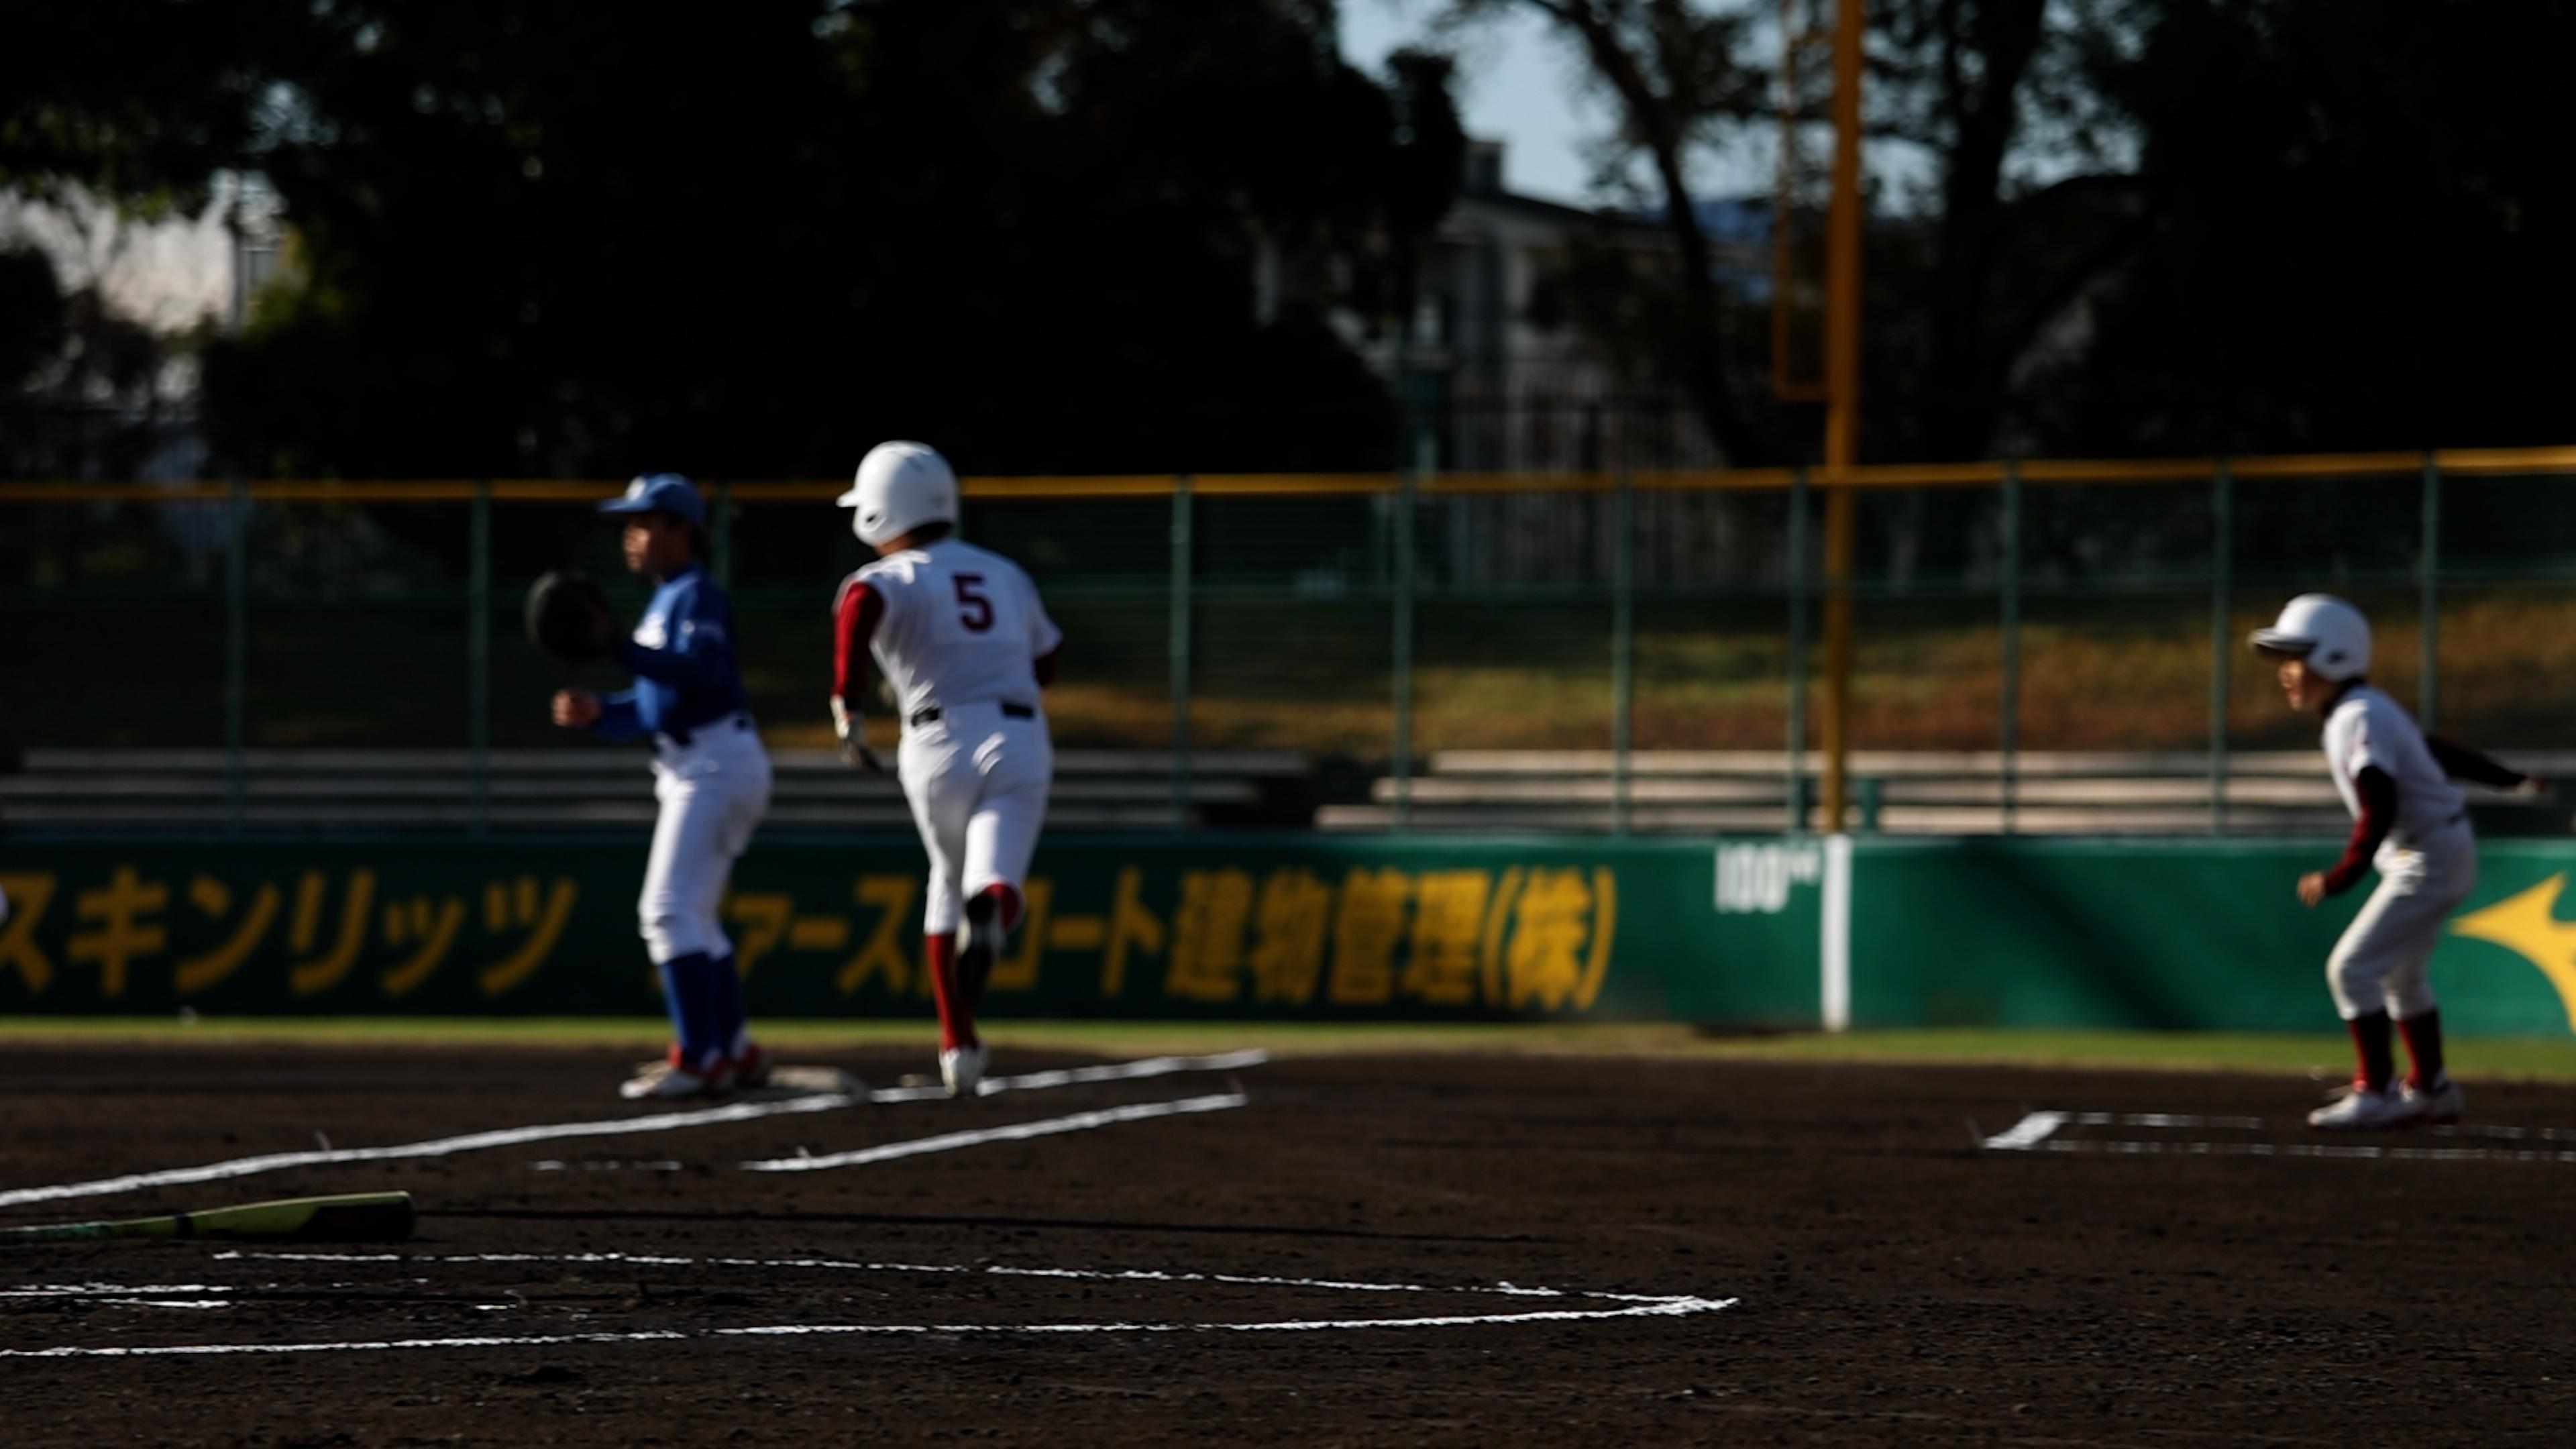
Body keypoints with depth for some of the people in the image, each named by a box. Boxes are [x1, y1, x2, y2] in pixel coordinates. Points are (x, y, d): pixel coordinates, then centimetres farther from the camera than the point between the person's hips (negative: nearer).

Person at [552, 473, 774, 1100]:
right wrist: (595, 713, 2)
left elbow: (704, 674, -29)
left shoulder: (697, 596, -11)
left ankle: (698, 1059, -19)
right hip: (692, 768, 11)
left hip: (717, 763, -11)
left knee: (670, 910, -16)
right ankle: (735, 1051, 24)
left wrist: (621, 649, -36)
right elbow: (654, 709, 20)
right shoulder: (664, 603, 19)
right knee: (689, 916, 17)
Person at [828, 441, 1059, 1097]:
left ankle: (960, 1048, 23)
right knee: (995, 884, -10)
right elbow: (1044, 662, 30)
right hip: (1020, 742, 1)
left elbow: (860, 605, -21)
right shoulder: (1006, 574, 19)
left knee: (949, 880, 22)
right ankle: (988, 914, -50)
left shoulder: (892, 577, 5)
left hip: (939, 744, -1)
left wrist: (846, 705, -21)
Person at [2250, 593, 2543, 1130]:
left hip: (2429, 858, -10)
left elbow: (2379, 806, -31)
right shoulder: (2369, 713, 10)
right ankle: (2430, 1089, 33)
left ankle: (2374, 1094, -10)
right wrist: (2509, 779, 28)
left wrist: (2344, 875, -33)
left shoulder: (2360, 720, -21)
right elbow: (2440, 752, 19)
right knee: (2400, 975, 22)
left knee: (2352, 968, -12)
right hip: (2432, 853, 10)